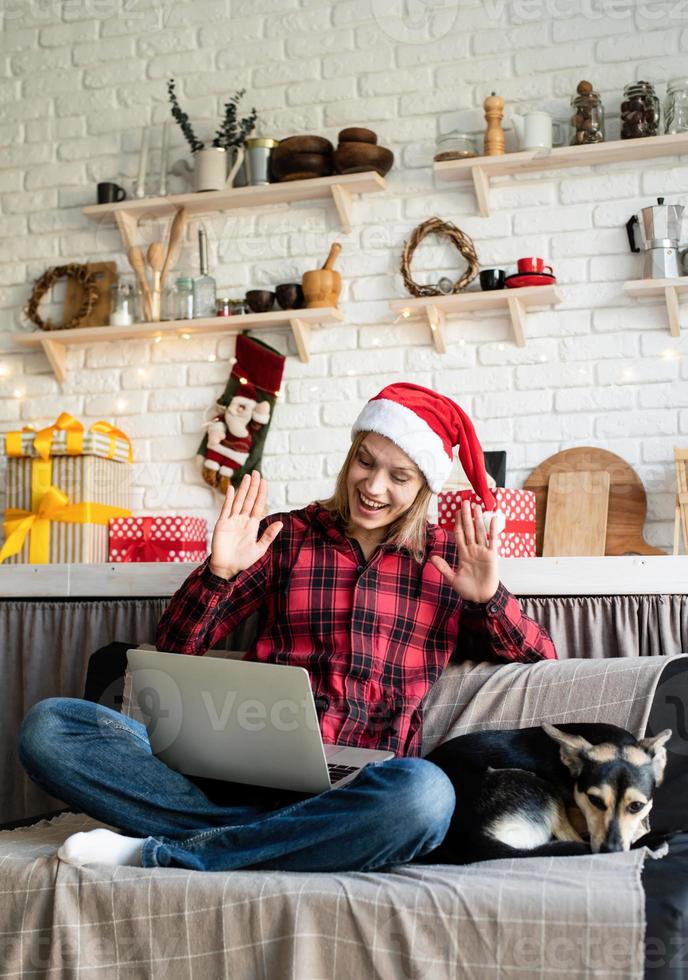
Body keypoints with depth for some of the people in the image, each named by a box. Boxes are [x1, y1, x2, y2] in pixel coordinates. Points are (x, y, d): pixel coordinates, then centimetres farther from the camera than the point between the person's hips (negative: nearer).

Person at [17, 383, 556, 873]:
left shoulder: (449, 557, 13)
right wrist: (219, 571, -7)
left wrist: (489, 599, -4)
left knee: (425, 793, -40)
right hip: (254, 767, 1)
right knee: (49, 725, -18)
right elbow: (174, 651, 10)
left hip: (361, 788, 0)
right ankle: (282, 837, -25)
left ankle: (154, 853, -24)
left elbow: (542, 659, 13)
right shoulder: (286, 536, 11)